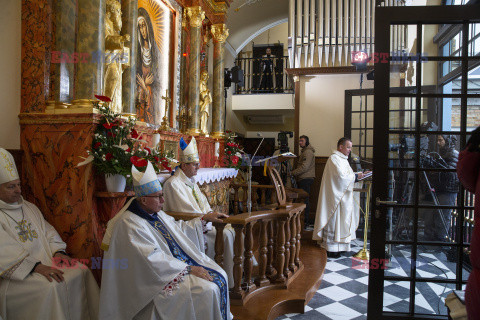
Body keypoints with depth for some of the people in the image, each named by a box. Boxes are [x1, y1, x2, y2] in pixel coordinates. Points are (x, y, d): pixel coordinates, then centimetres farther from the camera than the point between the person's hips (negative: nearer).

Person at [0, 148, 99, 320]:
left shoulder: (29, 207, 15)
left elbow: (47, 231, 15)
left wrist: (58, 252, -4)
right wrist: (36, 267, -27)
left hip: (45, 261, 7)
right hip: (16, 272, -6)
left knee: (82, 271, -10)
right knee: (51, 287, -30)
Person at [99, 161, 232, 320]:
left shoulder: (156, 213, 6)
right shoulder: (130, 224, -21)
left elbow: (178, 228, 21)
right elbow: (154, 259, -25)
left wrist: (205, 218, 17)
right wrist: (188, 269, -24)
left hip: (179, 262, 9)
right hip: (159, 276, -9)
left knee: (220, 276, 0)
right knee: (207, 290, -22)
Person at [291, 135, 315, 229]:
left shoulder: (308, 152, -12)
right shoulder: (304, 151, 22)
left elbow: (304, 167, -20)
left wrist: (293, 173, -15)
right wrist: (295, 174, 15)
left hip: (306, 179, -11)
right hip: (303, 179, 11)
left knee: (304, 199, -11)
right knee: (304, 199, 12)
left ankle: (306, 222, -9)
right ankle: (307, 221, 17)